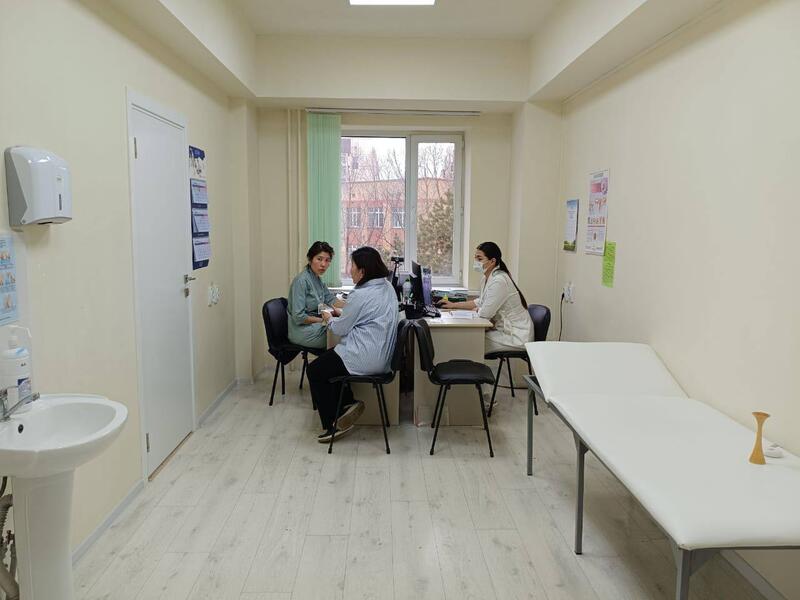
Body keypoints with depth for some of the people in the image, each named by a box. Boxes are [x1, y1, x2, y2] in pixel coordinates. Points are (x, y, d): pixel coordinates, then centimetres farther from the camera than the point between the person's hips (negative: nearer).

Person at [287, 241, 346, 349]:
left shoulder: (316, 278, 8)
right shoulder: (301, 281, -19)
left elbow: (330, 299, 14)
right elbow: (299, 317, -22)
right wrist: (323, 320, -17)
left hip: (315, 324, 9)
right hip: (302, 330, -9)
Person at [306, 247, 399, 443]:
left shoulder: (361, 295, -21)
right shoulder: (387, 287, 8)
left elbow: (340, 329, -9)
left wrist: (329, 318, 11)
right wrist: (339, 314, 15)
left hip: (366, 359, -10)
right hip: (382, 356, 10)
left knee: (315, 371, 9)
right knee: (328, 360, 24)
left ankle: (332, 425, 13)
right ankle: (348, 404, 17)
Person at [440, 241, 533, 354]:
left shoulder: (499, 281, -23)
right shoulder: (487, 278, 8)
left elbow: (485, 313, -22)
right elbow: (480, 302, 24)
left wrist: (476, 310, 0)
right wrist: (454, 305, 20)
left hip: (517, 336, -9)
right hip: (505, 329, 9)